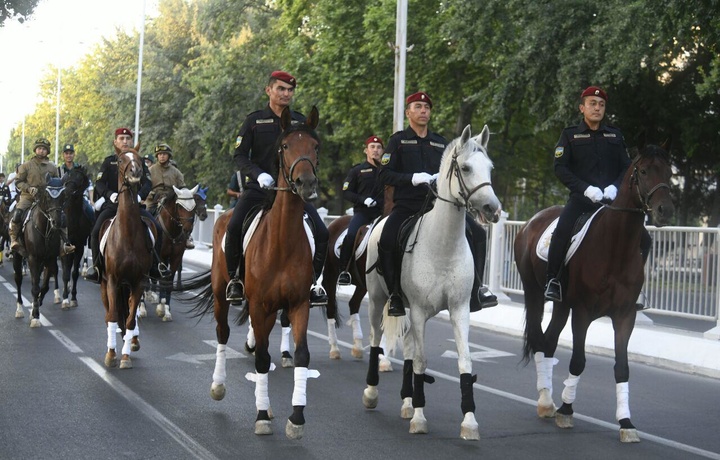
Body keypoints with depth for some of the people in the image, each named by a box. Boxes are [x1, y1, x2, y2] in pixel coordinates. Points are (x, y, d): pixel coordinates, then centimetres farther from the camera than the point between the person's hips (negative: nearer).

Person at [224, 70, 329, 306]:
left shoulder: (300, 122, 12)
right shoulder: (254, 120, 5)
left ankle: (312, 280, 5)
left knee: (322, 233, -13)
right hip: (259, 187, -2)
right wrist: (259, 174, -16)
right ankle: (235, 278, -4)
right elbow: (240, 155, 1)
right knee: (234, 226, -23)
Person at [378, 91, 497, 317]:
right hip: (406, 205, -4)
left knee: (477, 232, -9)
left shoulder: (441, 143, 17)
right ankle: (395, 294, -11)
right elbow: (385, 175, -3)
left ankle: (476, 287, 4)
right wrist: (413, 178, -18)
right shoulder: (398, 140, 6)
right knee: (386, 241, -29)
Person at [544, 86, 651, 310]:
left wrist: (615, 187, -10)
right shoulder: (570, 135, 8)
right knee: (562, 232, -31)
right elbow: (560, 168, -3)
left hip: (612, 198, 3)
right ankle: (552, 281, -17)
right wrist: (586, 188, -15)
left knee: (642, 238, -8)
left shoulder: (615, 135, 17)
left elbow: (627, 167, 12)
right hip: (582, 198, -3)